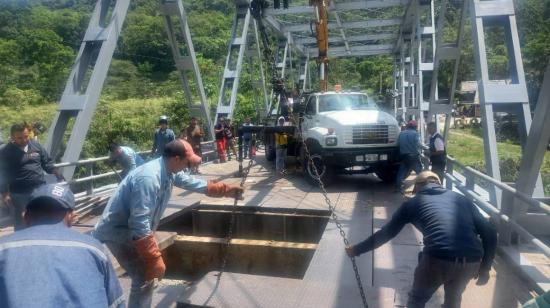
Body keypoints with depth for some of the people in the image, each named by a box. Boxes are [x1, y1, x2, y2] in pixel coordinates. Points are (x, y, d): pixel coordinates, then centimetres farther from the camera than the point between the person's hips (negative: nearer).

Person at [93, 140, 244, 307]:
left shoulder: (170, 172, -3)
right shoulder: (149, 177, -32)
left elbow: (194, 183, 15)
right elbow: (139, 224, -33)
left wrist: (225, 189, 18)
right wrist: (155, 259, -28)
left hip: (131, 228, 10)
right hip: (117, 231, -9)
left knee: (147, 275, 19)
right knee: (145, 278, -9)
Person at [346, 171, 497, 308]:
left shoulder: (413, 203, 19)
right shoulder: (461, 199, 25)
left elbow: (386, 233, 23)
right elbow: (489, 232, 17)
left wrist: (357, 250, 35)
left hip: (438, 259, -3)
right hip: (471, 261, 3)